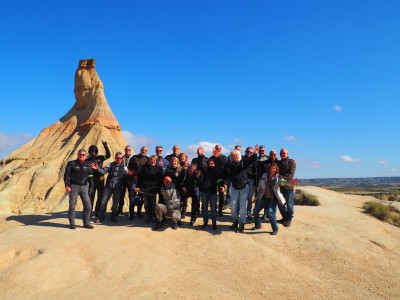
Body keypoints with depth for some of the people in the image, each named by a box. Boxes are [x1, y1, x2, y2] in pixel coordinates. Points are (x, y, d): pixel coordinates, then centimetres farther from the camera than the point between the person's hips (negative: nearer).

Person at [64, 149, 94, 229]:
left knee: (88, 205, -2)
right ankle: (72, 223, 8)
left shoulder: (88, 165, 12)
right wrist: (67, 185, -11)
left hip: (84, 187, 3)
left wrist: (91, 187, 7)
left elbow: (90, 177, 14)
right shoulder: (71, 163, 2)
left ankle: (86, 223, 8)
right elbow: (66, 175, -2)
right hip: (74, 186, -3)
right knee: (72, 205, -1)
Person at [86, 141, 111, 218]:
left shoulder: (100, 158, 6)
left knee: (100, 197, 8)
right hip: (92, 180, -2)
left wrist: (105, 146, -13)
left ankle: (97, 213, 21)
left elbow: (108, 155, -5)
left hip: (100, 180, 3)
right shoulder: (88, 160, 2)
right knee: (91, 197, -1)